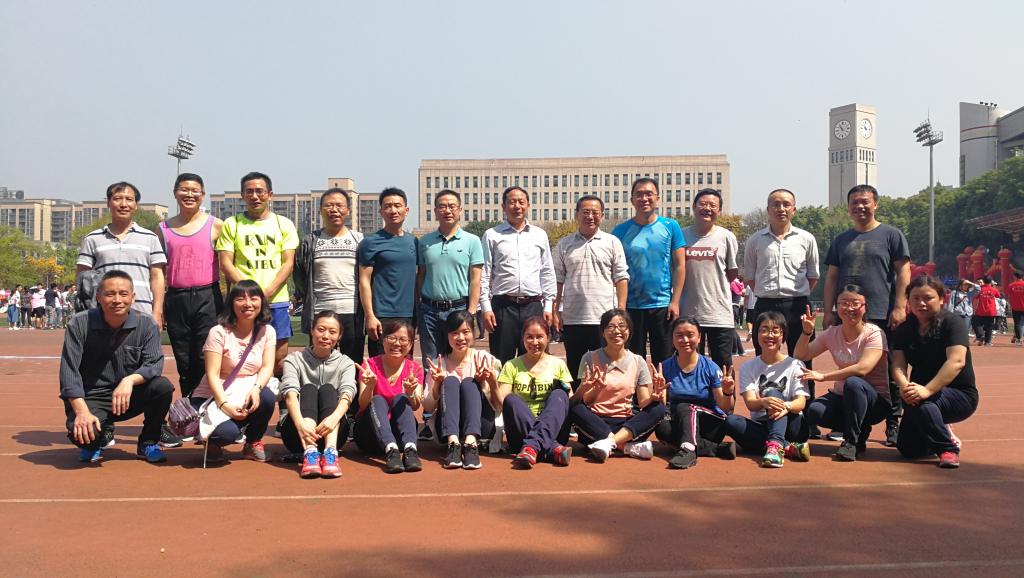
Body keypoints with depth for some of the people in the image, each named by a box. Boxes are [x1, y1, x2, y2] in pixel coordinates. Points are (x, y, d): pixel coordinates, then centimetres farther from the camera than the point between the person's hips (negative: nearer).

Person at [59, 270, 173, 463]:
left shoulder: (146, 325, -6)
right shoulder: (79, 324, -9)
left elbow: (154, 364, -14)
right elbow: (69, 372, -13)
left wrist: (130, 380, -36)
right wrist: (81, 411, -26)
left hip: (130, 397, 2)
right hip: (90, 398, -2)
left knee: (163, 386, -26)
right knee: (83, 432, -33)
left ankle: (148, 444, -1)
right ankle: (99, 437, 9)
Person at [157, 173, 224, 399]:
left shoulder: (215, 225, 4)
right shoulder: (164, 229, 11)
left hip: (208, 298, -3)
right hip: (176, 299, 3)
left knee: (205, 360, -7)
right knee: (183, 362, 7)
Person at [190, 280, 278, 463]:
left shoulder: (267, 331, 0)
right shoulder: (219, 332, -11)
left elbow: (267, 367, -7)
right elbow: (212, 375, -16)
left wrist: (256, 388, -29)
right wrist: (225, 405, -29)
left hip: (248, 394, 3)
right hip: (216, 397, -3)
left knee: (267, 397, -32)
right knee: (227, 433, -33)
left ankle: (253, 442, -1)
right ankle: (213, 443, 9)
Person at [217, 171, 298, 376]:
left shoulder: (284, 224, 10)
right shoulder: (231, 224, 9)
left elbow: (288, 263, 3)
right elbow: (225, 263, 1)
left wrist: (268, 291, -12)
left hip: (276, 300, 1)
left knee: (279, 360, 2)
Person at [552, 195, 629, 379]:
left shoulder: (612, 243, 6)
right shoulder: (564, 245, 10)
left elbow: (621, 278, 3)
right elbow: (557, 280, 8)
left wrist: (621, 310, -5)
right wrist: (555, 311, 1)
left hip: (604, 318, -1)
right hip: (571, 318, 2)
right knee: (574, 368, 9)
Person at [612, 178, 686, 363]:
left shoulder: (670, 226, 2)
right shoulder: (621, 231, 2)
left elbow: (679, 266, 2)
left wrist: (675, 301, -6)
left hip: (663, 306, 0)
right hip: (631, 306, 0)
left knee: (665, 361, 7)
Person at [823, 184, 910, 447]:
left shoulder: (891, 235, 4)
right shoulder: (841, 240, 16)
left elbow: (903, 271, -1)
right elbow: (831, 277, 15)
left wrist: (899, 307, -10)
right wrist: (829, 311, 6)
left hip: (883, 316, -4)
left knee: (889, 373, 0)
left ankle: (892, 425, 9)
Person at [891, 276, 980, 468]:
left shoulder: (951, 323, -14)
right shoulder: (904, 330, 2)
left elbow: (956, 361, -28)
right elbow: (898, 365, -10)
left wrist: (927, 390, -41)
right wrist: (904, 385, -34)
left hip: (960, 396, -6)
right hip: (921, 392, 6)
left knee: (920, 401, -35)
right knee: (908, 449, -2)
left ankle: (948, 448, -13)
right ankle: (942, 431, 28)